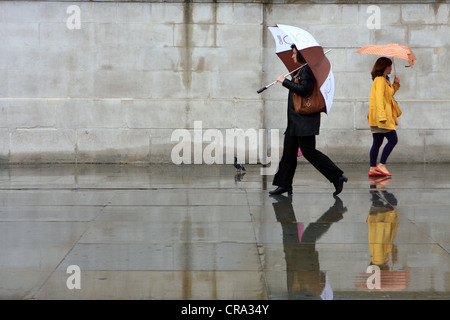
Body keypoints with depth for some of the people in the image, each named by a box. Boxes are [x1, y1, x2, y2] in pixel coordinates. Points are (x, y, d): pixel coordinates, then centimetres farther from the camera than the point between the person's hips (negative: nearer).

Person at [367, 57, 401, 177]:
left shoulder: (384, 80, 20)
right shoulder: (380, 80, -11)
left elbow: (390, 94, 32)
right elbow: (379, 97, -22)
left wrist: (395, 84, 16)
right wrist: (382, 115, -30)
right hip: (382, 116, -10)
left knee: (377, 142, 8)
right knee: (393, 140, -9)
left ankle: (372, 168, 7)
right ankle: (381, 165, -10)